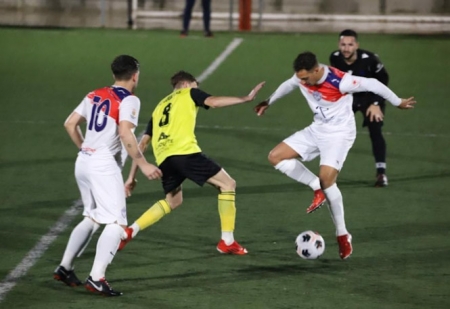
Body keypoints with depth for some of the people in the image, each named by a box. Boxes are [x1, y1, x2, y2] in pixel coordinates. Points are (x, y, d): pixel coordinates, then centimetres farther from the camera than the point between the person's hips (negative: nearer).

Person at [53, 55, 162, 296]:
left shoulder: (95, 95, 13)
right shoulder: (129, 100, -8)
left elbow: (70, 124, 15)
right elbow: (125, 135, -20)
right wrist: (143, 164, -15)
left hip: (84, 162, 8)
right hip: (104, 165, -8)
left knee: (92, 218, 22)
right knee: (117, 223, -6)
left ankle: (64, 267, 24)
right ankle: (96, 278, -16)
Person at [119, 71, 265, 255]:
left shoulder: (160, 107, 32)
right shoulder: (189, 93, 17)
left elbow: (143, 143, 28)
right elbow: (214, 102, -3)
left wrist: (132, 176, 28)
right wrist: (246, 99, 0)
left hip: (163, 159, 7)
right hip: (184, 152, -7)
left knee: (172, 201, 28)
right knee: (227, 184, 7)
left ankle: (129, 231, 15)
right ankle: (227, 242, 3)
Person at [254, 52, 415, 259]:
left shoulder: (340, 82, -30)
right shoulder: (301, 78, -10)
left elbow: (373, 85, -17)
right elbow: (287, 86, 15)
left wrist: (398, 103, -4)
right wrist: (268, 102, 31)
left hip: (340, 133, -7)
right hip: (317, 130, 7)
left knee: (326, 178, -24)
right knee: (276, 157, -3)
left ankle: (342, 235, -11)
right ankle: (317, 188, 2)